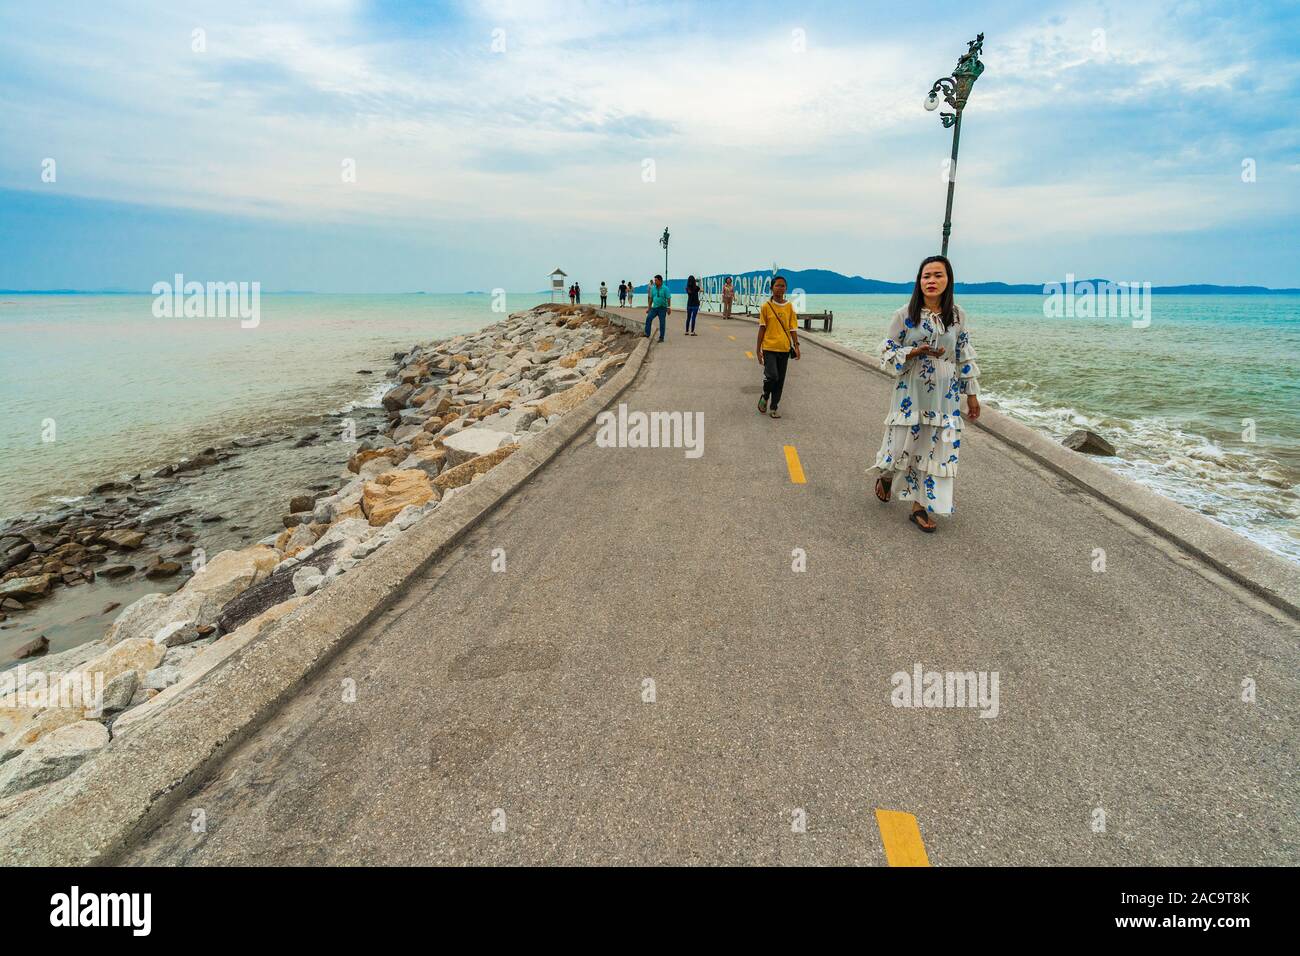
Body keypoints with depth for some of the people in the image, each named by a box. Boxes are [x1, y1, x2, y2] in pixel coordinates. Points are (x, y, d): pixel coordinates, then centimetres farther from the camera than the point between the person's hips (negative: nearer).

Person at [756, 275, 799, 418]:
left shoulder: (790, 307, 3)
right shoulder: (766, 306, -3)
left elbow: (792, 328, 5)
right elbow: (762, 328, 0)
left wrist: (796, 345, -4)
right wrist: (758, 348, 0)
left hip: (784, 348, 3)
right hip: (769, 347, -3)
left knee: (780, 380, 6)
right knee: (772, 376, -17)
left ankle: (773, 407, 18)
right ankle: (765, 397, 12)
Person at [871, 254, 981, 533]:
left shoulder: (957, 315, 3)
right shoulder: (905, 314, -5)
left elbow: (965, 357, 8)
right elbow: (888, 352, -2)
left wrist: (972, 394, 8)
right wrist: (917, 351, -18)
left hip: (945, 395, 3)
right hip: (911, 392, -2)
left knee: (935, 448, 3)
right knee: (902, 442, 3)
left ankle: (920, 506, 14)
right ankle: (886, 476, 38)